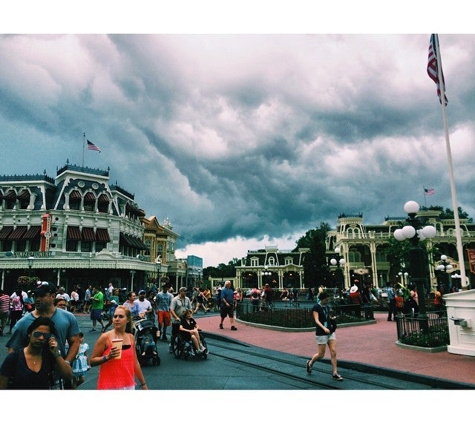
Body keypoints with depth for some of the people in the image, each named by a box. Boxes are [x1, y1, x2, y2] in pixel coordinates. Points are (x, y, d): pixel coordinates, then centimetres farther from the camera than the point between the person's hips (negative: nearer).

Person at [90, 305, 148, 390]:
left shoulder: (131, 338, 5)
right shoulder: (105, 337, -8)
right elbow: (92, 361, -4)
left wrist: (143, 384, 15)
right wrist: (107, 357, -20)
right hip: (109, 386, -4)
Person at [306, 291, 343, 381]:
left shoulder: (327, 307, 10)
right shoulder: (316, 307, -11)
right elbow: (317, 320, -20)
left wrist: (332, 318, 2)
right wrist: (324, 328, -35)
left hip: (330, 331, 6)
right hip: (321, 333, -6)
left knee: (333, 352, -1)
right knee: (321, 354, 1)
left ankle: (334, 373, 6)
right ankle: (310, 363, 28)